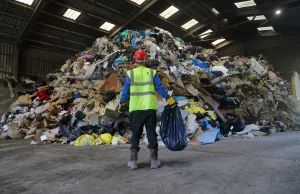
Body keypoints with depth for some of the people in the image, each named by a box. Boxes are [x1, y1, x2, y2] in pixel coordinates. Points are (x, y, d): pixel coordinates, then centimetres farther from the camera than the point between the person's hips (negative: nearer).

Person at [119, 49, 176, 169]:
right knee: (151, 133, 8)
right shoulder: (152, 73, 3)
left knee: (135, 134, 11)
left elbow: (125, 92, 4)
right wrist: (171, 101, 7)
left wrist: (121, 104, 19)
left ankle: (133, 162, 12)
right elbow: (160, 89, 0)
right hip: (150, 108, 0)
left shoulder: (130, 74, 3)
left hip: (136, 109, 0)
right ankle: (154, 161, 12)